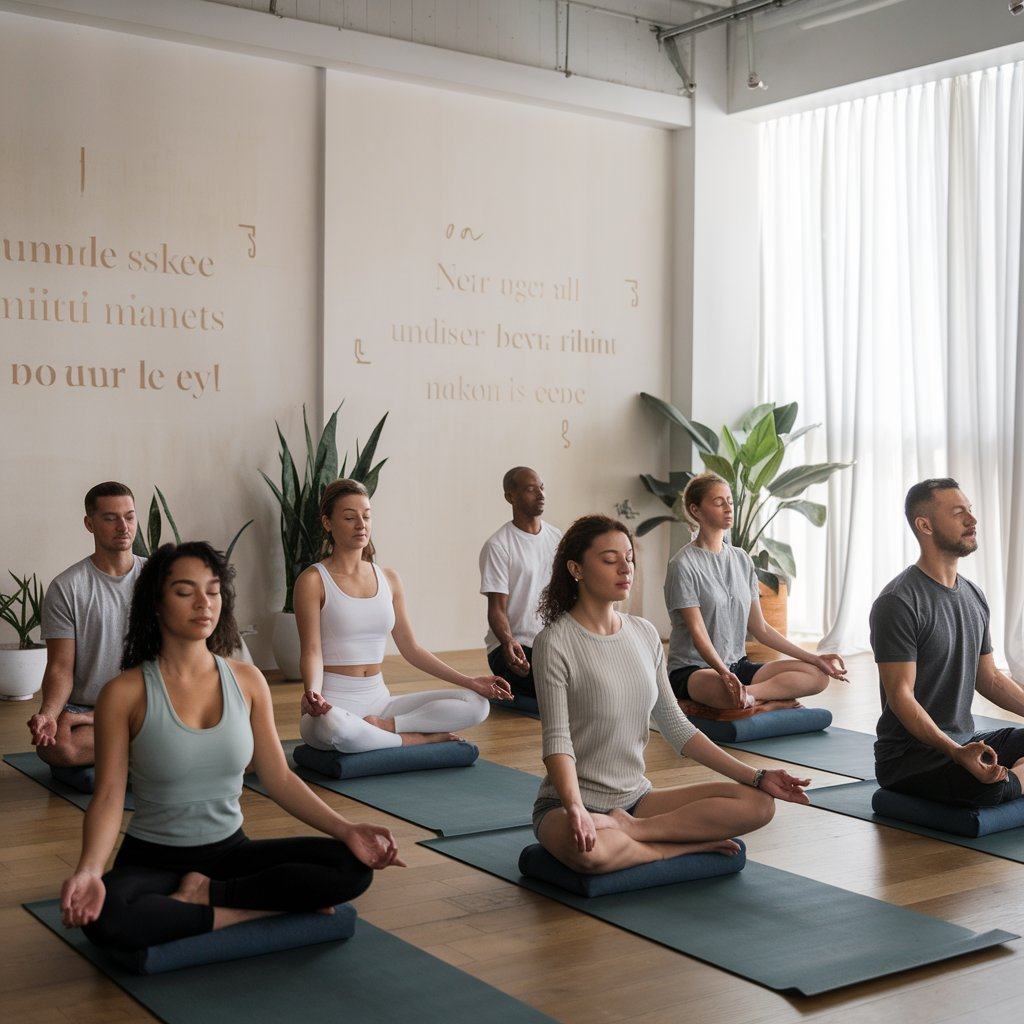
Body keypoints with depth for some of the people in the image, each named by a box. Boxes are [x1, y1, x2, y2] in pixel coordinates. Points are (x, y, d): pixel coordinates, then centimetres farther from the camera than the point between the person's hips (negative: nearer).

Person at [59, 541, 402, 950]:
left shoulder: (248, 681, 1)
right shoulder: (125, 693, -10)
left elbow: (279, 778, 1)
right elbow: (108, 796, -13)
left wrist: (347, 830, -13)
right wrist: (88, 870, -32)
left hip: (230, 851, 3)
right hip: (153, 859, -3)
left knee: (352, 865, -19)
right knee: (105, 916, -38)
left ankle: (205, 894, -11)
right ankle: (270, 908, -20)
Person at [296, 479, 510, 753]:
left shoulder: (388, 579, 10)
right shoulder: (313, 581, -5)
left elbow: (411, 649, 13)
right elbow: (311, 651, -12)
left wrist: (468, 681, 6)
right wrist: (312, 693, -34)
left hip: (379, 700, 5)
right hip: (332, 706, -5)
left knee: (476, 704, -11)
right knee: (334, 726, -43)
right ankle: (417, 738, -17)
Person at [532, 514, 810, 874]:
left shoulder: (645, 634, 6)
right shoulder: (555, 642, -12)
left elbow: (675, 726, 9)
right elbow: (557, 740, -19)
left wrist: (755, 777, 3)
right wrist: (576, 808, -38)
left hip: (635, 798, 6)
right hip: (568, 803, -6)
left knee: (756, 804, -12)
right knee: (586, 850, -42)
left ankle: (630, 828, -16)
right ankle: (691, 845, -17)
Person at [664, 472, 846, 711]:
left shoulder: (741, 559, 13)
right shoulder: (683, 564, -8)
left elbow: (760, 628, 13)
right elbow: (698, 632, -17)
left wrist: (813, 658, 8)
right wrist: (724, 673, -34)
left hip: (738, 665, 8)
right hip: (693, 670, -8)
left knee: (817, 675, -14)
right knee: (729, 694, -43)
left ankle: (745, 693, -23)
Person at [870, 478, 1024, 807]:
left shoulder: (974, 596, 11)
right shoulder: (898, 603, -16)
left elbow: (988, 678, 18)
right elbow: (900, 695, -20)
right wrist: (955, 753, -34)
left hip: (967, 742, 7)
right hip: (909, 753, -7)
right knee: (988, 786, -34)